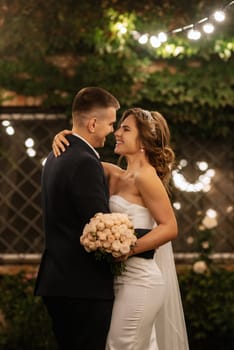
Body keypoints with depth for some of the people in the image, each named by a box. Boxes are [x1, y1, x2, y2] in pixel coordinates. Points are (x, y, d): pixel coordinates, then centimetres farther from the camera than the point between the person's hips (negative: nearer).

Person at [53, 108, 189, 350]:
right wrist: (63, 137, 1)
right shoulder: (115, 175, 12)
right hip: (123, 280, 8)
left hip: (138, 282, -8)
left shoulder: (145, 176, -10)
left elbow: (169, 227, -14)